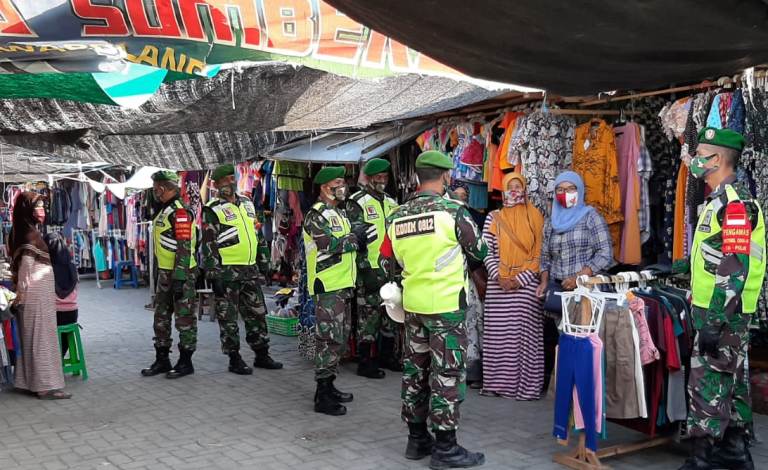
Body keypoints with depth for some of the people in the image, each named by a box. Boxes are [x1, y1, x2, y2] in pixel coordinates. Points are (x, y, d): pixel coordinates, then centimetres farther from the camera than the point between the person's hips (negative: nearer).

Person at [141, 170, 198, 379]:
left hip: (180, 274, -10)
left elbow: (184, 249, -21)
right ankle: (162, 360, 24)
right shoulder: (164, 211, 17)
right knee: (161, 318, 14)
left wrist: (179, 279, -24)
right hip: (165, 273, 10)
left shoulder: (180, 212, -16)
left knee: (184, 319, -1)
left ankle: (185, 362, 7)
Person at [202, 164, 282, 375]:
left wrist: (263, 261, 17)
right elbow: (208, 244, -10)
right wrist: (213, 274, -15)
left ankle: (262, 355, 22)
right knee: (228, 317, 1)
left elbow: (257, 234, 21)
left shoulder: (247, 204, 14)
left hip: (250, 270, 7)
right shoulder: (212, 210, -6)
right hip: (227, 271, -6)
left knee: (257, 313, 12)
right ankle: (234, 359, 10)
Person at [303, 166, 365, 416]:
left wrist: (357, 237, 8)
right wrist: (354, 238, -10)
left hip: (343, 285, 10)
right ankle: (323, 397, -5)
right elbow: (329, 245, -23)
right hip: (327, 286, -10)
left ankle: (329, 386, 25)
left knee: (340, 337, 15)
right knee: (329, 338, -10)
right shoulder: (317, 215, -11)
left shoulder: (339, 213, 20)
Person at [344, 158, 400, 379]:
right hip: (370, 270, -7)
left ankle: (387, 355, 26)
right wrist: (366, 270, -17)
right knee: (369, 315, -4)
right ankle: (365, 362, 3)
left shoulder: (391, 203, 16)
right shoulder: (358, 203, -6)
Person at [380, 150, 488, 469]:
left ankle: (417, 439, 24)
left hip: (413, 305, 6)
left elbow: (387, 264, 9)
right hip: (447, 305, -6)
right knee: (447, 374, 2)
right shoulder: (453, 210, -13)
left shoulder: (397, 217, 3)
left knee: (415, 370, 14)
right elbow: (479, 252, -2)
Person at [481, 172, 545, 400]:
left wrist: (521, 279, -9)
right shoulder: (493, 218, 8)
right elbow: (487, 251, 5)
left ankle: (525, 383, 4)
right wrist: (499, 277, -8)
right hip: (498, 286, 2)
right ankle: (499, 381, 11)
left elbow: (539, 253, -1)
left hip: (526, 286, -1)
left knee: (524, 335, -3)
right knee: (498, 334, 3)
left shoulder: (535, 217, 4)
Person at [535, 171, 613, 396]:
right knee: (549, 335, 4)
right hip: (556, 287, 5)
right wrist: (544, 281, 3)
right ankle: (544, 383, 16)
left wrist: (579, 277, -14)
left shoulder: (590, 216, 0)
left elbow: (605, 254, -7)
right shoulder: (551, 222, 16)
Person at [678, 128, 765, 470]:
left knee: (708, 382, -6)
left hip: (721, 313, -10)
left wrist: (713, 322, -24)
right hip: (721, 310, 10)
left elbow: (735, 269, -23)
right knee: (731, 381, 15)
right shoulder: (720, 200, 14)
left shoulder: (735, 202, -17)